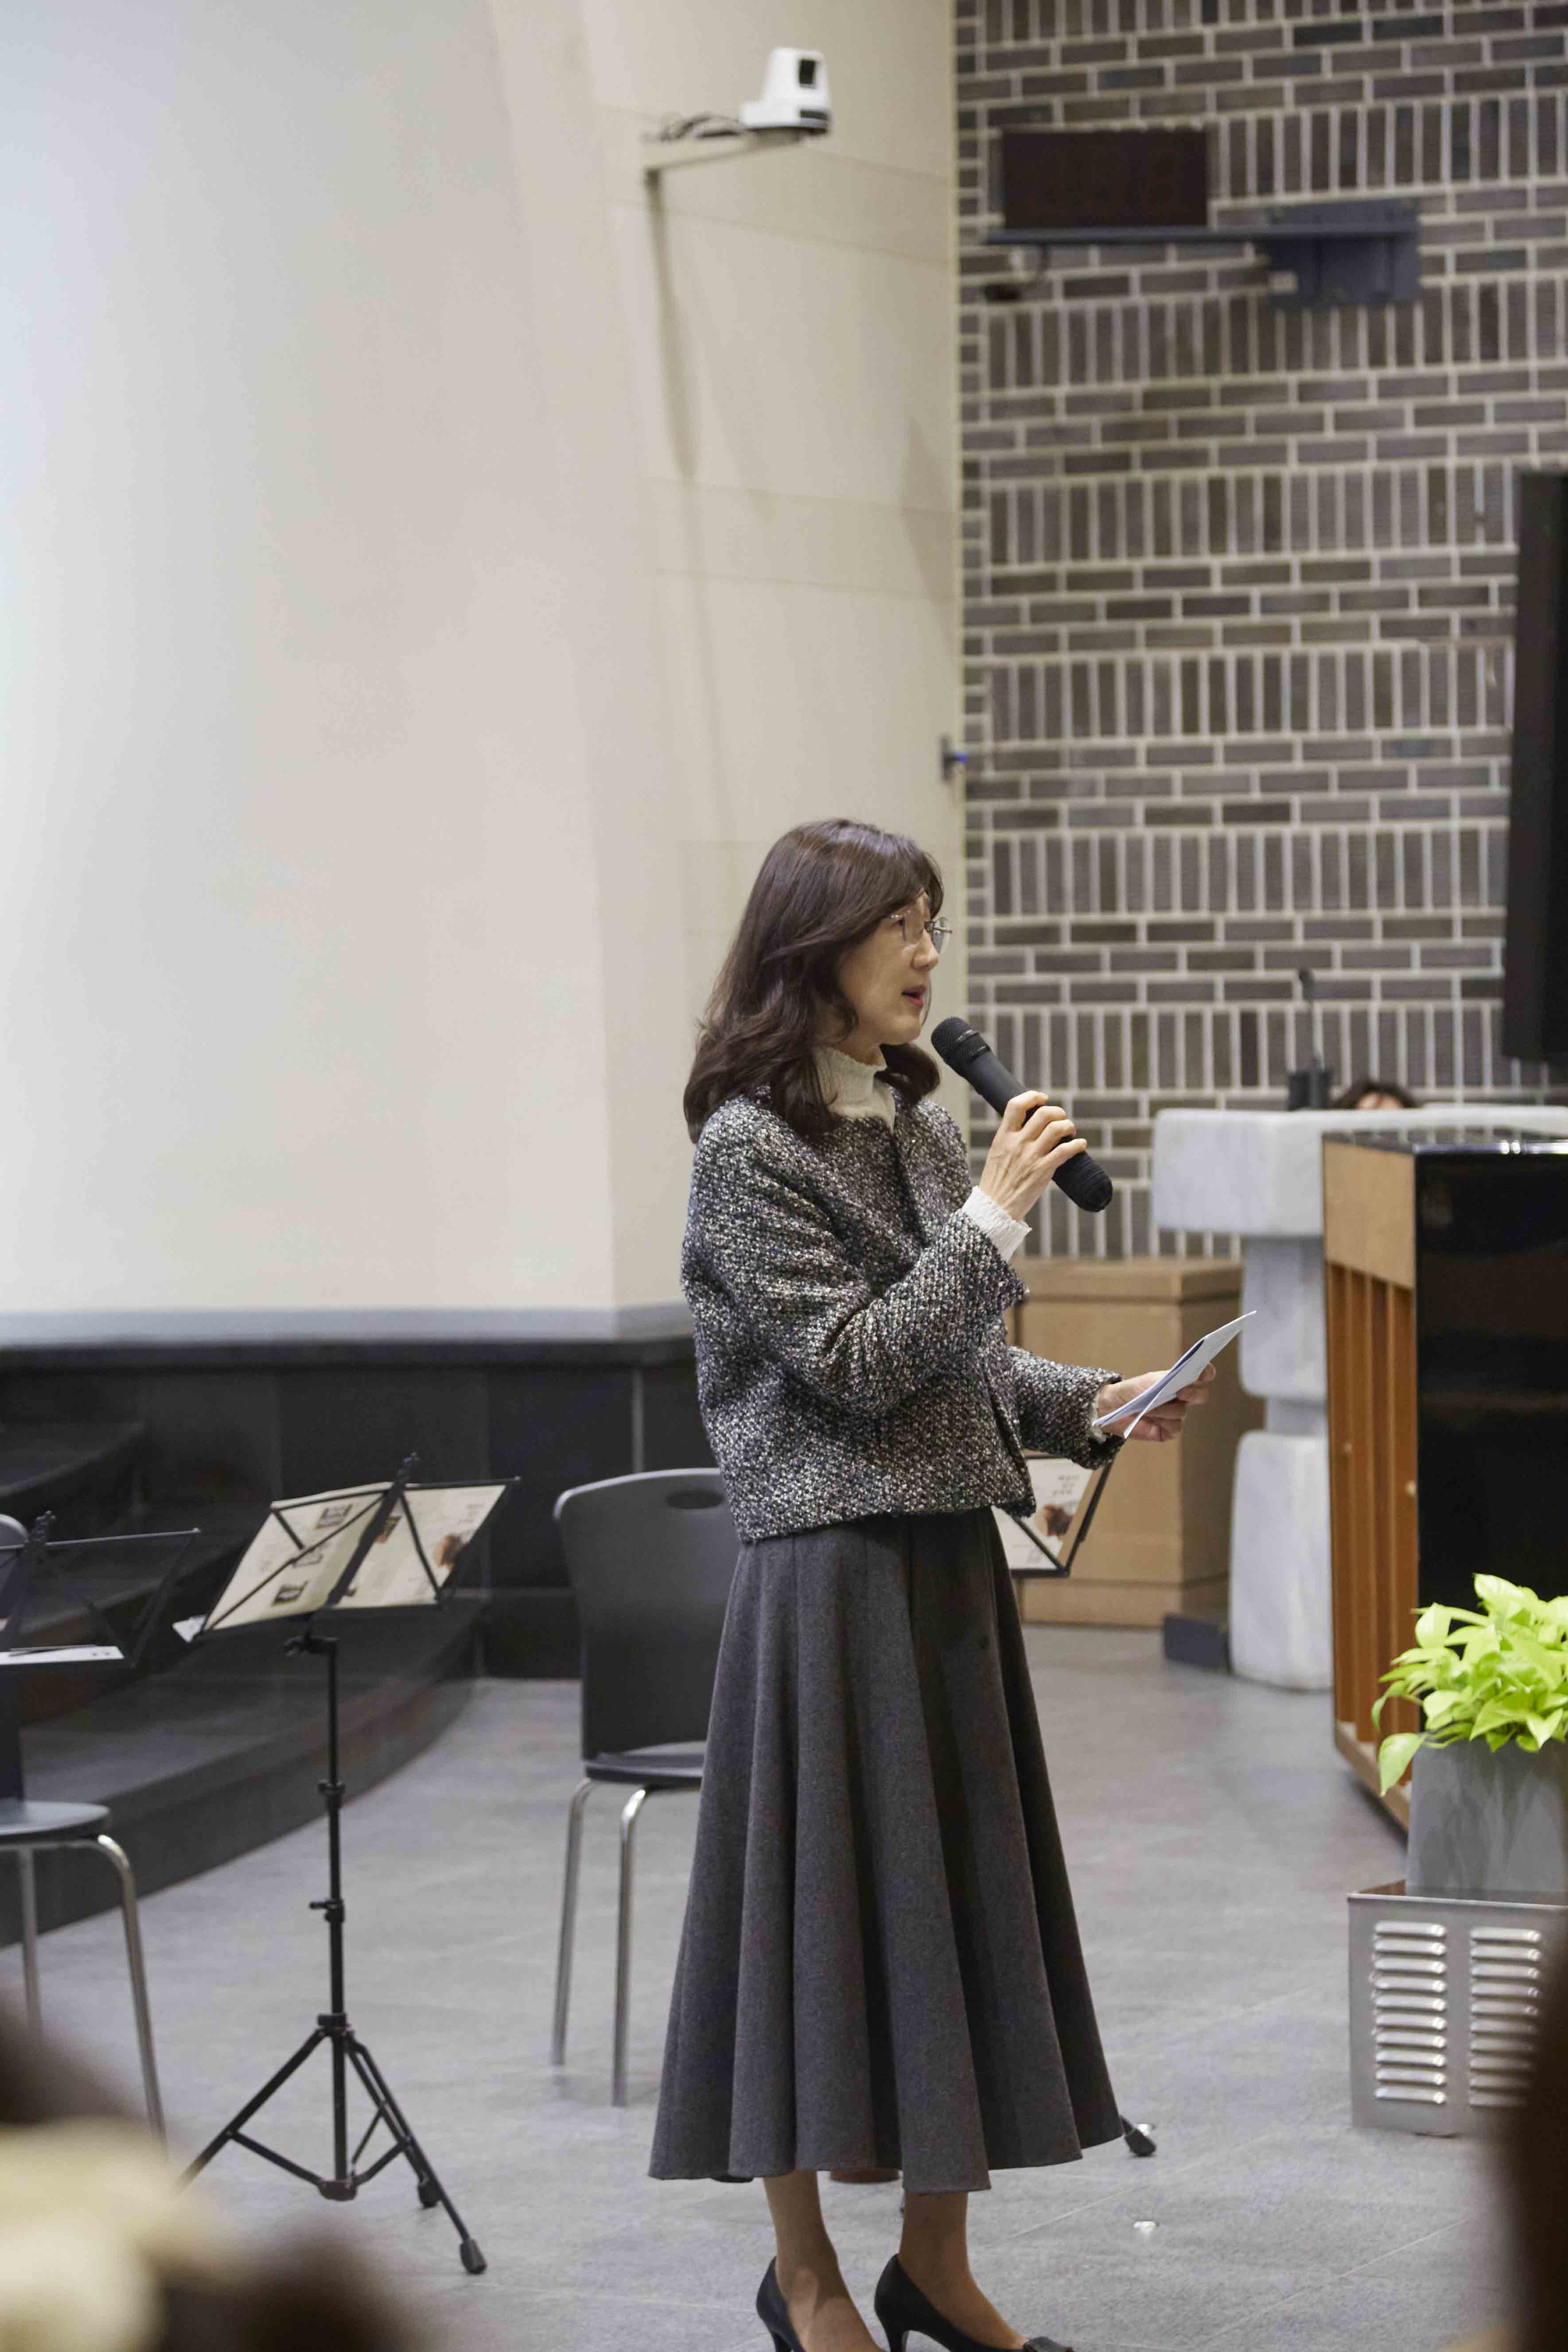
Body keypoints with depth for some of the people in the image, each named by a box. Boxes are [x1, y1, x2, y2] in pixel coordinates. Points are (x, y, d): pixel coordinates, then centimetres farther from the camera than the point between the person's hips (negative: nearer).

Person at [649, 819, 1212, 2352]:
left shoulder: (914, 1129, 11)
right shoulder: (749, 1151, -12)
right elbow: (856, 1363, -17)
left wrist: (1089, 1405, 2)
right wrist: (993, 1219, -17)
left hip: (949, 1559, 8)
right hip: (832, 1572, -8)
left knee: (966, 1893, 10)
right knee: (825, 1899, -1)